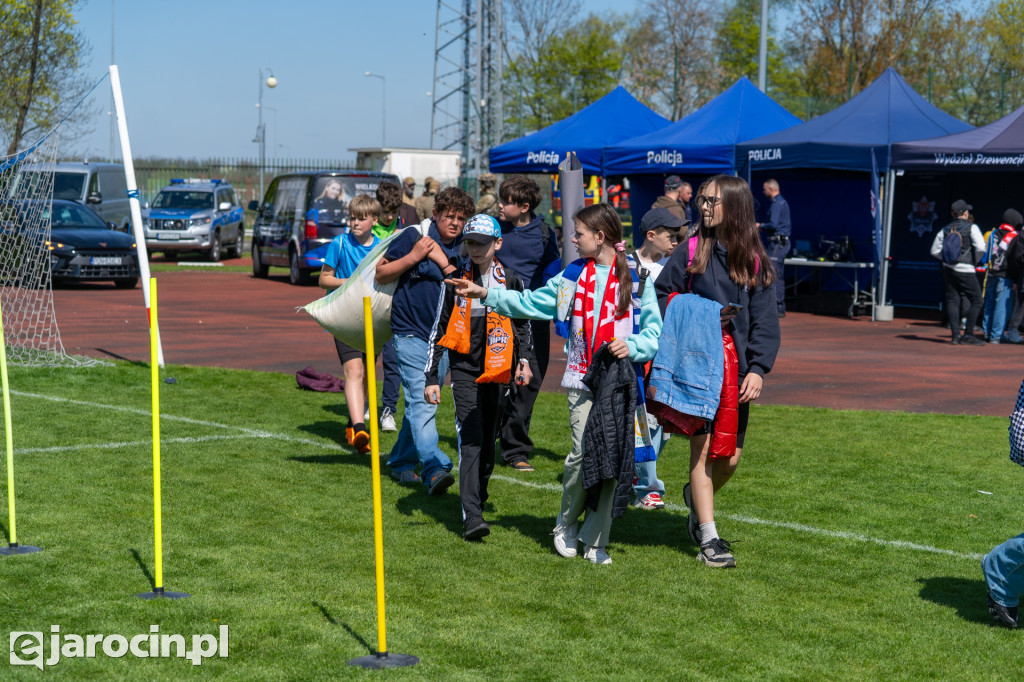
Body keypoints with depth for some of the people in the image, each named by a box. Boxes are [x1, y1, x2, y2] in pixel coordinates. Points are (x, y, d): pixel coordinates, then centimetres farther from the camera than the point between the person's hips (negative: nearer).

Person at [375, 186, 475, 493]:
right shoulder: (414, 236, -6)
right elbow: (380, 274, -4)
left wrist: (443, 261, -13)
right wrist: (414, 256, -15)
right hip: (410, 332, -5)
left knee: (422, 403, 12)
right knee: (421, 403, -16)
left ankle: (401, 463, 26)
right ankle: (434, 469, -27)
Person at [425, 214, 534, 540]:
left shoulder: (510, 281, 6)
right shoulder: (455, 280, 2)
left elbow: (522, 323, 20)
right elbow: (439, 329, 6)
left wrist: (523, 359, 4)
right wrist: (431, 377, 2)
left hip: (497, 371, 2)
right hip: (464, 369, -2)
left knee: (488, 442, 9)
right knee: (470, 440, -13)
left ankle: (478, 499, 29)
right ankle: (471, 516, -19)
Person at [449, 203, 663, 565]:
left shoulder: (635, 277, 1)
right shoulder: (573, 275, 13)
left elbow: (653, 329, 1)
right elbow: (531, 303, 16)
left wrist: (631, 346, -17)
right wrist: (484, 294, 10)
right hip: (583, 379, 2)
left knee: (613, 459, -1)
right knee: (582, 453, -9)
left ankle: (595, 541, 10)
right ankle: (566, 522, 16)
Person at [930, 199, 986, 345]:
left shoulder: (945, 230, 7)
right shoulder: (971, 228, -7)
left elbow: (935, 251, 11)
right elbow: (981, 248, -17)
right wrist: (975, 260, -1)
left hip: (948, 268, 5)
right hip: (965, 270, -5)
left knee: (952, 300, 6)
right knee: (977, 301, 3)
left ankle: (955, 335, 1)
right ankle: (968, 335, -2)